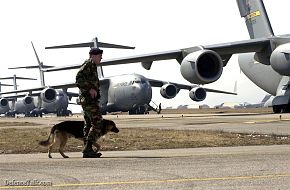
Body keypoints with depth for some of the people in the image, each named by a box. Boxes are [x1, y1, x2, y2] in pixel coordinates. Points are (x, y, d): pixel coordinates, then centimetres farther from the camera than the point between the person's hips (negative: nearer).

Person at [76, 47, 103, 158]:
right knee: (97, 122, -13)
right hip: (89, 99, -11)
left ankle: (87, 151, 9)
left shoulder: (92, 66, 22)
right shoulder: (88, 64, -9)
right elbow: (79, 78, -22)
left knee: (89, 124, 9)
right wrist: (90, 89, -25)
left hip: (88, 99, 11)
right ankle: (88, 148, -18)